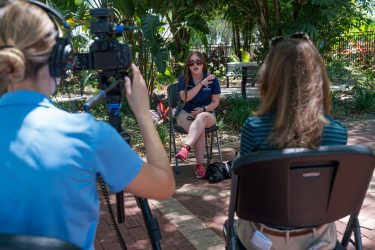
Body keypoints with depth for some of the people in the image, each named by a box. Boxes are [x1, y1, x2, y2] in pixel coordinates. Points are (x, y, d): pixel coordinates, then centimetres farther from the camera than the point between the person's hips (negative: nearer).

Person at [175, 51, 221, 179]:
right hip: (186, 114, 0)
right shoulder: (183, 79, 2)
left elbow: (216, 102, 3)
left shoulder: (212, 79, 1)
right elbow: (185, 97, -15)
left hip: (207, 114, 0)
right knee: (200, 130, -33)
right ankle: (200, 165, -33)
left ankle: (186, 148, -55)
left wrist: (203, 109, -17)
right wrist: (202, 83, -17)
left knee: (201, 117, -39)